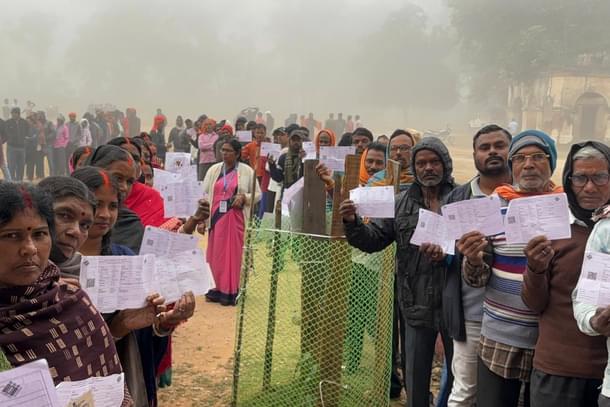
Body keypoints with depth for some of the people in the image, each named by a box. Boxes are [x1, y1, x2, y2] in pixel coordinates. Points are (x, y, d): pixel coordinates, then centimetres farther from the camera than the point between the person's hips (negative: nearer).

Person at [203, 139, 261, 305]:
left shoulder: (247, 171, 0)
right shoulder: (214, 169, 7)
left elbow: (257, 194, 5)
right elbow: (204, 193, 7)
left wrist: (244, 197, -14)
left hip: (235, 218, -3)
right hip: (216, 217, 3)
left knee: (232, 253, 1)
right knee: (216, 253, 6)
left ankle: (230, 291, 11)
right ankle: (220, 288, 18)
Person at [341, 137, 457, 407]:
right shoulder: (401, 202, 6)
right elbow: (374, 239, 3)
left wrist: (448, 252, -34)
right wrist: (353, 223, -15)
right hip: (416, 304, 3)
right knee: (415, 378, 17)